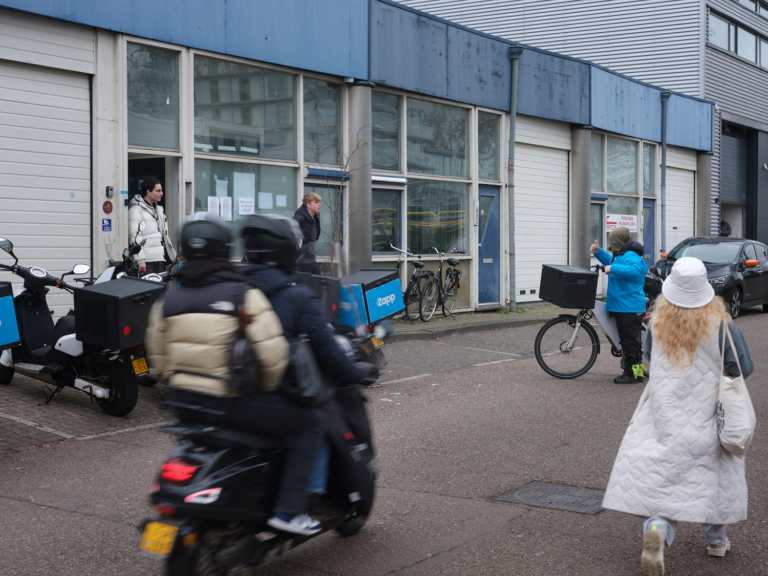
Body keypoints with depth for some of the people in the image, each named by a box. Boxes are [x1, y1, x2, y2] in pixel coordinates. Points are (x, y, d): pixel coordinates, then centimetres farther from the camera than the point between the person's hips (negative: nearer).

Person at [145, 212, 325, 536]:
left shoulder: (168, 302, 3)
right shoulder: (243, 295, -12)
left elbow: (159, 358, 10)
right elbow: (271, 354, -17)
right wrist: (267, 388, 1)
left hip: (186, 406, 7)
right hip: (234, 405, -6)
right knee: (312, 423, 6)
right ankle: (288, 510, 0)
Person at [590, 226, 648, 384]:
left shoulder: (631, 256, -16)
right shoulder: (621, 256, 17)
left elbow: (634, 270, -36)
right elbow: (611, 261, 36)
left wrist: (613, 268, -31)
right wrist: (598, 252, 22)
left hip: (629, 307, -11)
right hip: (623, 305, 11)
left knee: (629, 340, -7)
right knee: (632, 340, 17)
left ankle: (631, 373, -3)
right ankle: (638, 369, 25)